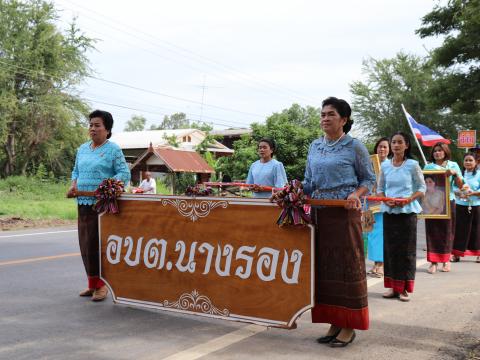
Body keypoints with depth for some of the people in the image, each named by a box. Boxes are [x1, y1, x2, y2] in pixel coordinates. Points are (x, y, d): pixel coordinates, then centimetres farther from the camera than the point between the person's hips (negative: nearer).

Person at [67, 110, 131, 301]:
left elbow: (124, 173, -9)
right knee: (85, 244, 8)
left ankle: (100, 284, 4)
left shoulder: (113, 149, -3)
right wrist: (74, 184, 4)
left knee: (97, 244, -7)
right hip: (84, 202, 7)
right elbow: (76, 171, 24)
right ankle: (93, 283, 19)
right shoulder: (82, 149, 16)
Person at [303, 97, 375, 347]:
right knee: (323, 267, 6)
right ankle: (334, 323, 17)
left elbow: (369, 179, 2)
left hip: (345, 212, -5)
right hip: (319, 212, 6)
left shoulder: (354, 147, -2)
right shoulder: (315, 147, 13)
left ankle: (349, 326, 8)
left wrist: (356, 194, -17)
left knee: (346, 266, -2)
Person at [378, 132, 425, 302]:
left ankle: (404, 288, 8)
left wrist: (408, 199, -16)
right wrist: (386, 200, -8)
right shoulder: (385, 166, 6)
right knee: (390, 248, 4)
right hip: (389, 212, 3)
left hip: (407, 211, -3)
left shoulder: (413, 165, -2)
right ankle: (393, 286, 14)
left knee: (406, 249, 0)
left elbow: (422, 188, 0)